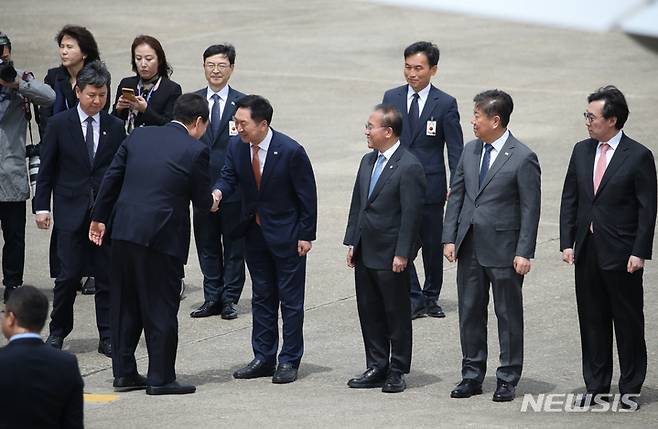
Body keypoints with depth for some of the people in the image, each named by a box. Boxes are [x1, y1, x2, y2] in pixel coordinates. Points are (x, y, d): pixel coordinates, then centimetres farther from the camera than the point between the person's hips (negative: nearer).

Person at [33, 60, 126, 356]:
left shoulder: (115, 127, 5)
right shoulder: (59, 124, 0)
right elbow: (46, 169, 3)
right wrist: (41, 206, -2)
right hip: (71, 210, -2)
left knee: (107, 276, 2)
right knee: (69, 274, -4)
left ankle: (107, 337, 9)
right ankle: (58, 331, 13)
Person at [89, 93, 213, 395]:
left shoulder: (139, 136, 8)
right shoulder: (195, 151, -6)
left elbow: (112, 178, 10)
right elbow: (202, 201, 0)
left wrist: (98, 218, 18)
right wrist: (212, 200, 23)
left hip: (124, 231, 5)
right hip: (161, 235, -5)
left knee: (125, 306, 14)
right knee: (161, 310, 4)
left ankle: (124, 373, 20)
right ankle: (161, 378, 7)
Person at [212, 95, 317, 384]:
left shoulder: (291, 151, -20)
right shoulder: (237, 146, -6)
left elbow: (307, 195, -13)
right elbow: (229, 176, -1)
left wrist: (306, 235, -11)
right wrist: (219, 192, -26)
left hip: (286, 233, -6)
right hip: (254, 232, 6)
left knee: (290, 299, 3)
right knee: (261, 297, 13)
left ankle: (289, 361, 10)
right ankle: (263, 359, 21)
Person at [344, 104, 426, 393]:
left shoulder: (408, 167, -14)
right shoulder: (368, 161, 11)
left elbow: (411, 214, -16)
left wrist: (402, 254, -18)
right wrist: (352, 243, 11)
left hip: (391, 255, -8)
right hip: (365, 253, 8)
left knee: (397, 314, 3)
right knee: (369, 312, 12)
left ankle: (397, 372, 11)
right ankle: (377, 368, 21)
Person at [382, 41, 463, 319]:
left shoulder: (445, 104, -3)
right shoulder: (391, 98, 5)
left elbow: (455, 149, -2)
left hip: (430, 185, -2)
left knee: (432, 244, 9)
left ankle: (431, 296, 25)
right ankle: (414, 299, 1)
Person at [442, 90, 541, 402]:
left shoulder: (523, 158, -10)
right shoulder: (470, 151, 8)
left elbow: (530, 209, -10)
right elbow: (456, 196, 11)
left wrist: (524, 253, -14)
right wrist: (449, 238, 4)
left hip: (503, 249, -6)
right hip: (469, 247, 6)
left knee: (508, 316, 4)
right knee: (470, 312, 11)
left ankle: (508, 380, 13)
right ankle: (472, 376, 21)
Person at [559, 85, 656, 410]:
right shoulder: (581, 151, 8)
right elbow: (569, 200, 11)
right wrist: (567, 242, 3)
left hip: (621, 255, -5)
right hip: (587, 251, 5)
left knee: (628, 323, 3)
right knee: (592, 321, 10)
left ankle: (630, 389, 11)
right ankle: (596, 386, 19)